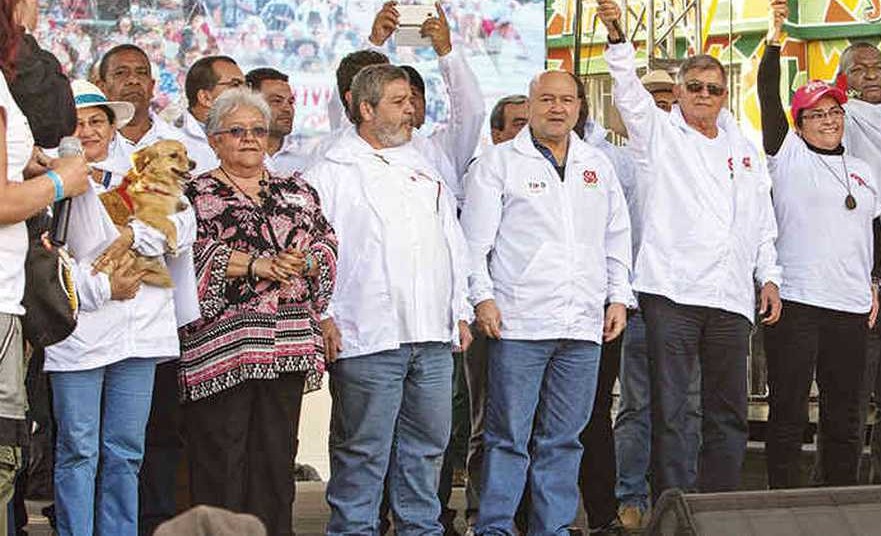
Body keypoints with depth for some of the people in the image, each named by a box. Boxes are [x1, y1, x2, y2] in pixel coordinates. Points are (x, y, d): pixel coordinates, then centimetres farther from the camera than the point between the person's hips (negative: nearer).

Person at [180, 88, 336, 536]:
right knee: (219, 454, -5)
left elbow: (327, 247, 12)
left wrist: (304, 263, -9)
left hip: (287, 344, 4)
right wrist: (254, 265, -16)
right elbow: (188, 254, -10)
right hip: (218, 342, -4)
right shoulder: (194, 194, 5)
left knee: (277, 454, 5)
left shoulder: (298, 193, 18)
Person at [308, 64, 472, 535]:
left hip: (432, 337, 6)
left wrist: (460, 311, 18)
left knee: (427, 443, 10)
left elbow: (453, 243, 24)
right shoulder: (332, 172, 0)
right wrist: (323, 315, -11)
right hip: (366, 337, -6)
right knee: (363, 450, -3)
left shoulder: (423, 170, 20)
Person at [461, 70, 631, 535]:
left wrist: (619, 297, 13)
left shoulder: (597, 165, 18)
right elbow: (475, 240, 0)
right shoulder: (499, 163, 4)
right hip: (518, 322, -4)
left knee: (562, 440, 8)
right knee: (508, 436, -5)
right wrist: (482, 297, -8)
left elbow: (617, 238, 22)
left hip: (583, 324, 4)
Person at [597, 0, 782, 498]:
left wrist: (769, 277, 13)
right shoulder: (659, 131, 7)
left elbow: (763, 222, 23)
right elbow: (629, 92, -11)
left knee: (729, 414, 8)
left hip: (731, 298, 5)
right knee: (670, 411, -5)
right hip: (671, 292, -4)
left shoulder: (743, 149, 19)